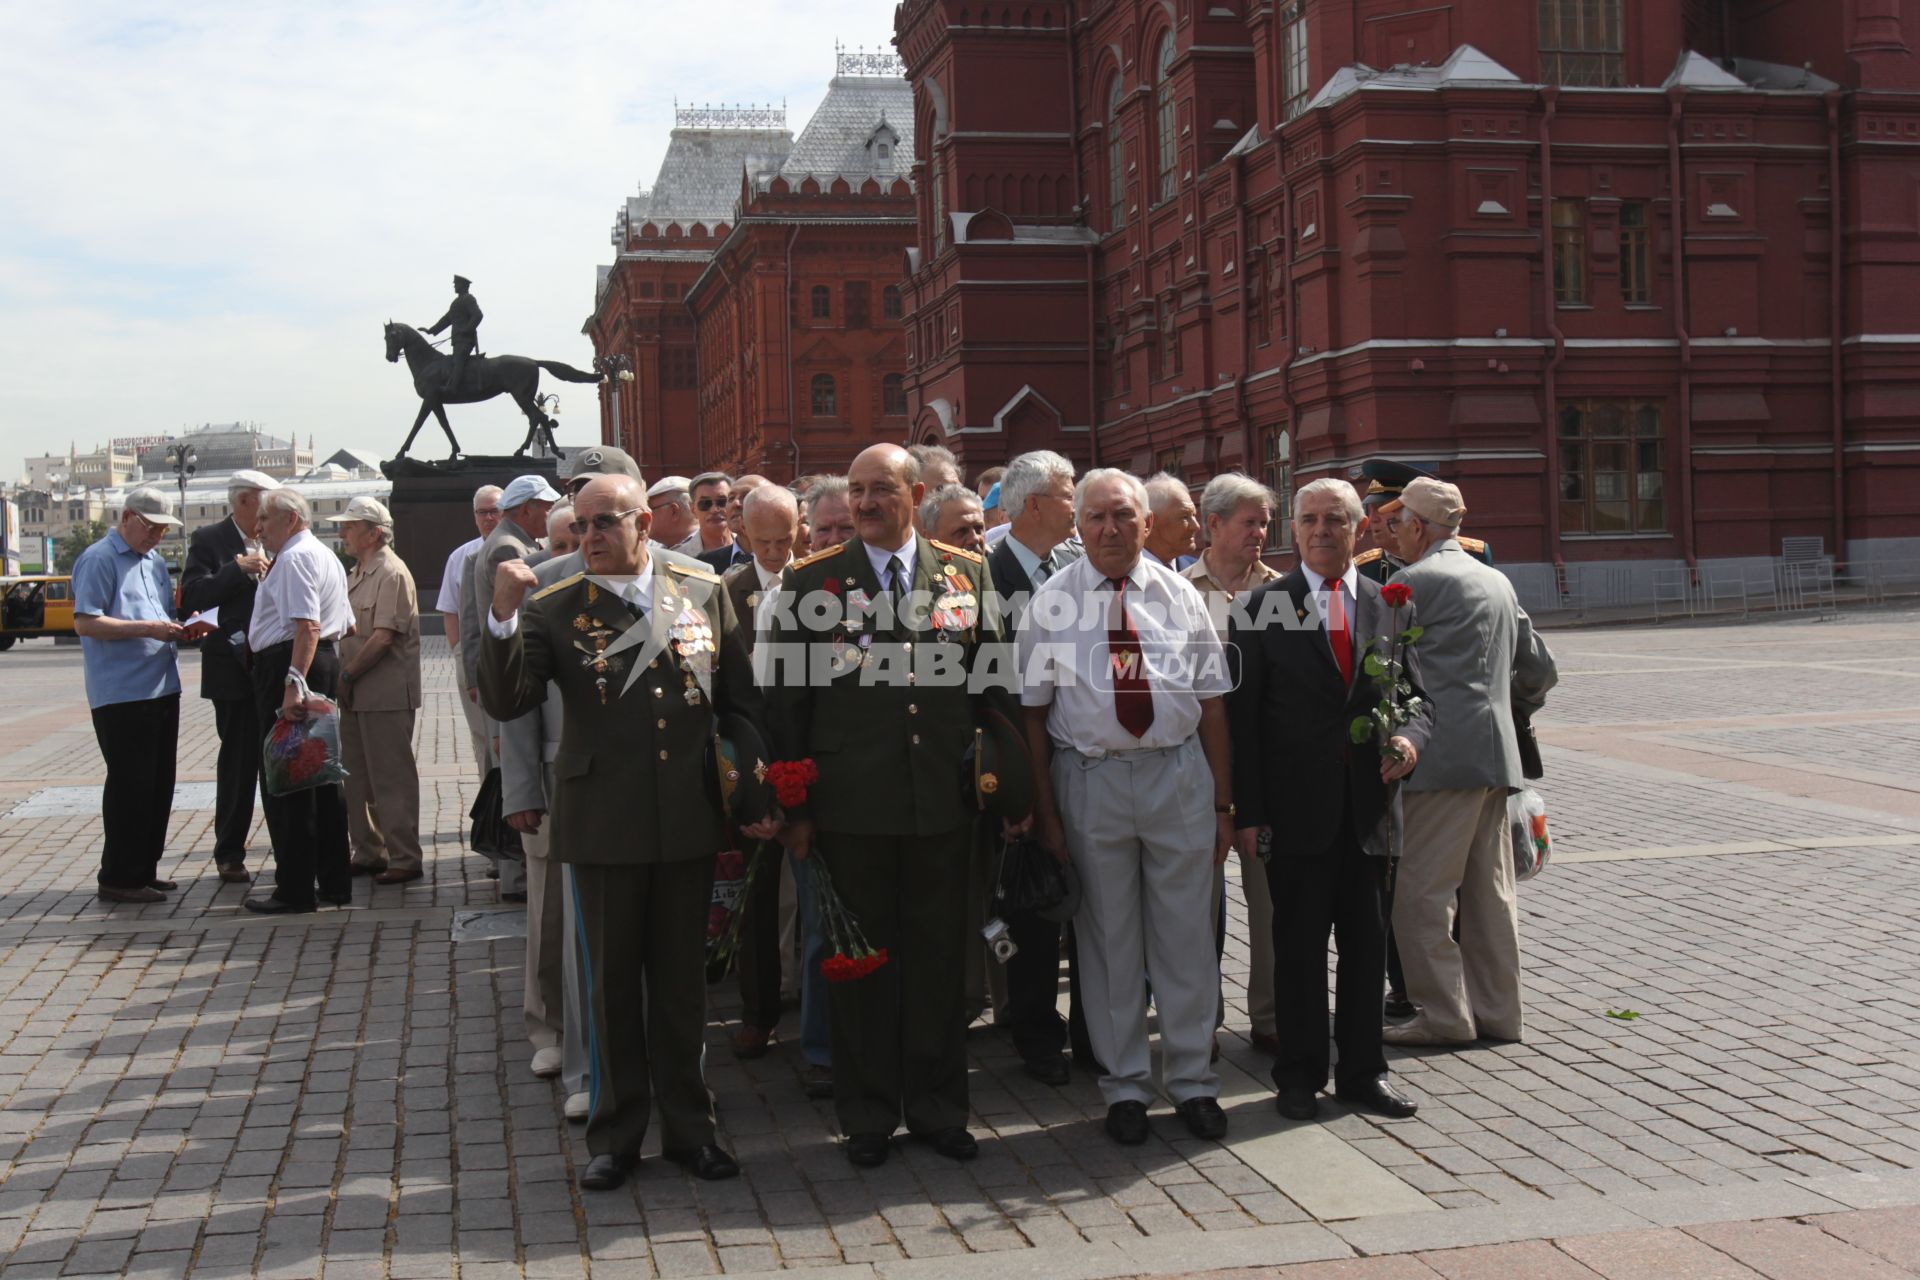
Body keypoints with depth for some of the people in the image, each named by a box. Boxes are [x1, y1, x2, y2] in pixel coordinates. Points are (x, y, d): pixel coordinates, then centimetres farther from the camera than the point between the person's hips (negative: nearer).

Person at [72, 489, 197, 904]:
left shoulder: (154, 561, 18)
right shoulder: (99, 559, -8)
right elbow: (85, 622, -16)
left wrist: (181, 627, 4)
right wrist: (147, 629, -21)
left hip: (162, 688, 9)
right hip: (121, 695, -9)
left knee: (159, 784, 12)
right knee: (129, 785, -5)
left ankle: (144, 869, 22)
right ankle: (118, 878, 3)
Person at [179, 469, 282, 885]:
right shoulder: (209, 540, -3)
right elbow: (193, 597, -13)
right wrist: (237, 568, -20)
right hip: (235, 670, -4)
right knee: (238, 763, 2)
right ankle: (229, 853, 12)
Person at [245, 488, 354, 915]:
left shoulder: (295, 558, -12)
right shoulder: (325, 555, 21)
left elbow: (307, 626, -24)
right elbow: (344, 626, 24)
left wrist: (293, 683, -30)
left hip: (288, 666, -10)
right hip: (326, 662, 10)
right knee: (322, 776, 13)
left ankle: (295, 889, -3)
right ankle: (334, 882, 18)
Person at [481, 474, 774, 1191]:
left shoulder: (704, 593, 3)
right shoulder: (554, 609, -3)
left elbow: (740, 703, 9)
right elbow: (505, 703, -12)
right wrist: (503, 619, -26)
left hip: (689, 823, 2)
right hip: (603, 827, -1)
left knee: (681, 982, 12)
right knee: (612, 986, 10)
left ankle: (688, 1127, 25)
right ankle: (616, 1136, 23)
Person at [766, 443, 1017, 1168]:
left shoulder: (965, 574, 5)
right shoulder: (811, 580, 0)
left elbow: (995, 683, 10)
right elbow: (786, 700, 0)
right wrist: (793, 808, -3)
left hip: (945, 802, 2)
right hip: (852, 805, -2)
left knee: (938, 958, 10)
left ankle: (937, 1108, 24)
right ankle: (868, 1116, 20)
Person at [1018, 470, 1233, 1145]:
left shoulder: (1180, 596, 5)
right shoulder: (1050, 602, 0)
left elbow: (1211, 704, 6)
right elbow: (1033, 711, 0)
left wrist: (1222, 803, 3)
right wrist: (1045, 810, -4)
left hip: (1179, 773, 1)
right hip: (1089, 779, -1)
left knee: (1187, 934, 7)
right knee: (1108, 938, 7)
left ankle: (1193, 1081, 21)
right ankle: (1125, 1086, 20)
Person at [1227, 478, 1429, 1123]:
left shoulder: (1390, 605, 9)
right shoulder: (1263, 607, 0)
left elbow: (1418, 696, 12)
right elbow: (1241, 713, -2)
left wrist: (1410, 737, -12)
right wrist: (1246, 812, -8)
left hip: (1368, 804, 3)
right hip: (1295, 808, -3)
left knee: (1367, 941, 9)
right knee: (1298, 944, 5)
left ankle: (1363, 1071, 22)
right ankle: (1300, 1075, 17)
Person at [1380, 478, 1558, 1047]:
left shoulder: (1413, 581, -7)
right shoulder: (1497, 582, 17)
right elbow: (1540, 669, 22)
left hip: (1445, 756, -8)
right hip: (1498, 753, 8)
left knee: (1419, 892, -3)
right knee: (1490, 892, 12)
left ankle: (1444, 1015, -1)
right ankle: (1498, 1012, 17)